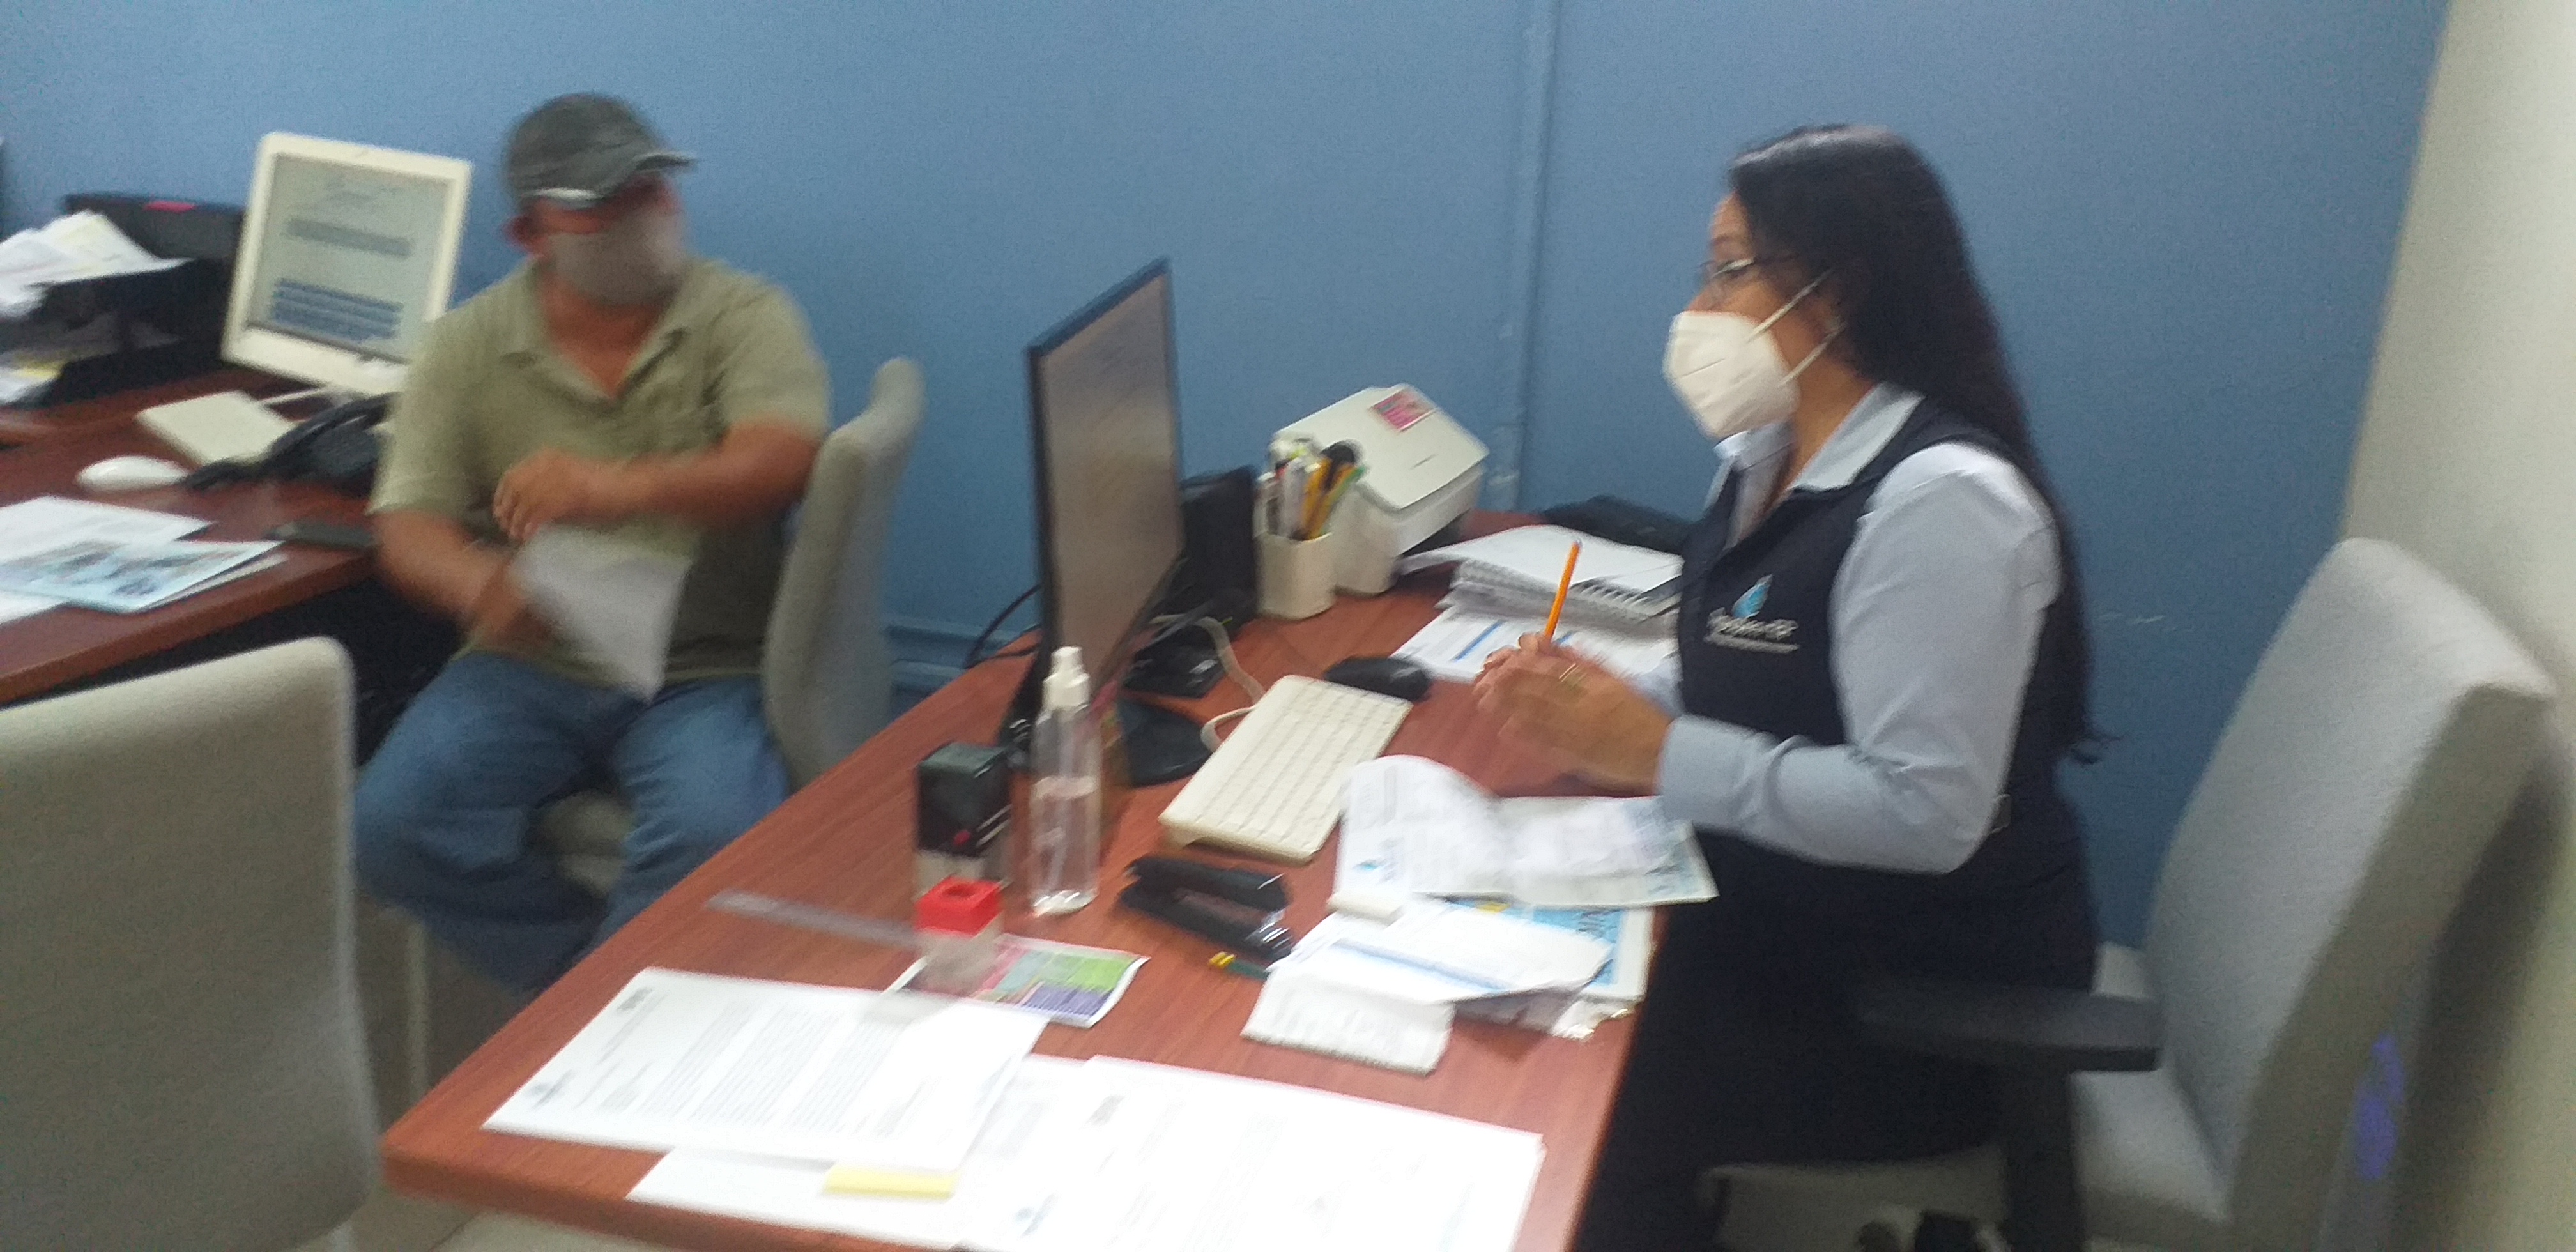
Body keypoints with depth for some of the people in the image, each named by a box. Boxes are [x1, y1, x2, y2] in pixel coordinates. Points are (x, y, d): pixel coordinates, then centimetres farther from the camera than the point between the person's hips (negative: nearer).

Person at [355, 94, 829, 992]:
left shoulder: (744, 314, 0)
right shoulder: (468, 346, 6)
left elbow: (780, 461, -17)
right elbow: (408, 530, -1)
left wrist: (622, 490, -36)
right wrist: (485, 586, -26)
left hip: (705, 673, -2)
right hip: (528, 665, 3)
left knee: (715, 837, -31)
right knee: (393, 825, -22)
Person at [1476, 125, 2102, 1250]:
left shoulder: (1939, 499, -24)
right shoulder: (1772, 453, 5)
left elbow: (1925, 814, -28)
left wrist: (1657, 754, -26)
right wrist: (1596, 707, -7)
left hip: (1932, 994, -8)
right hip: (1783, 916, 8)